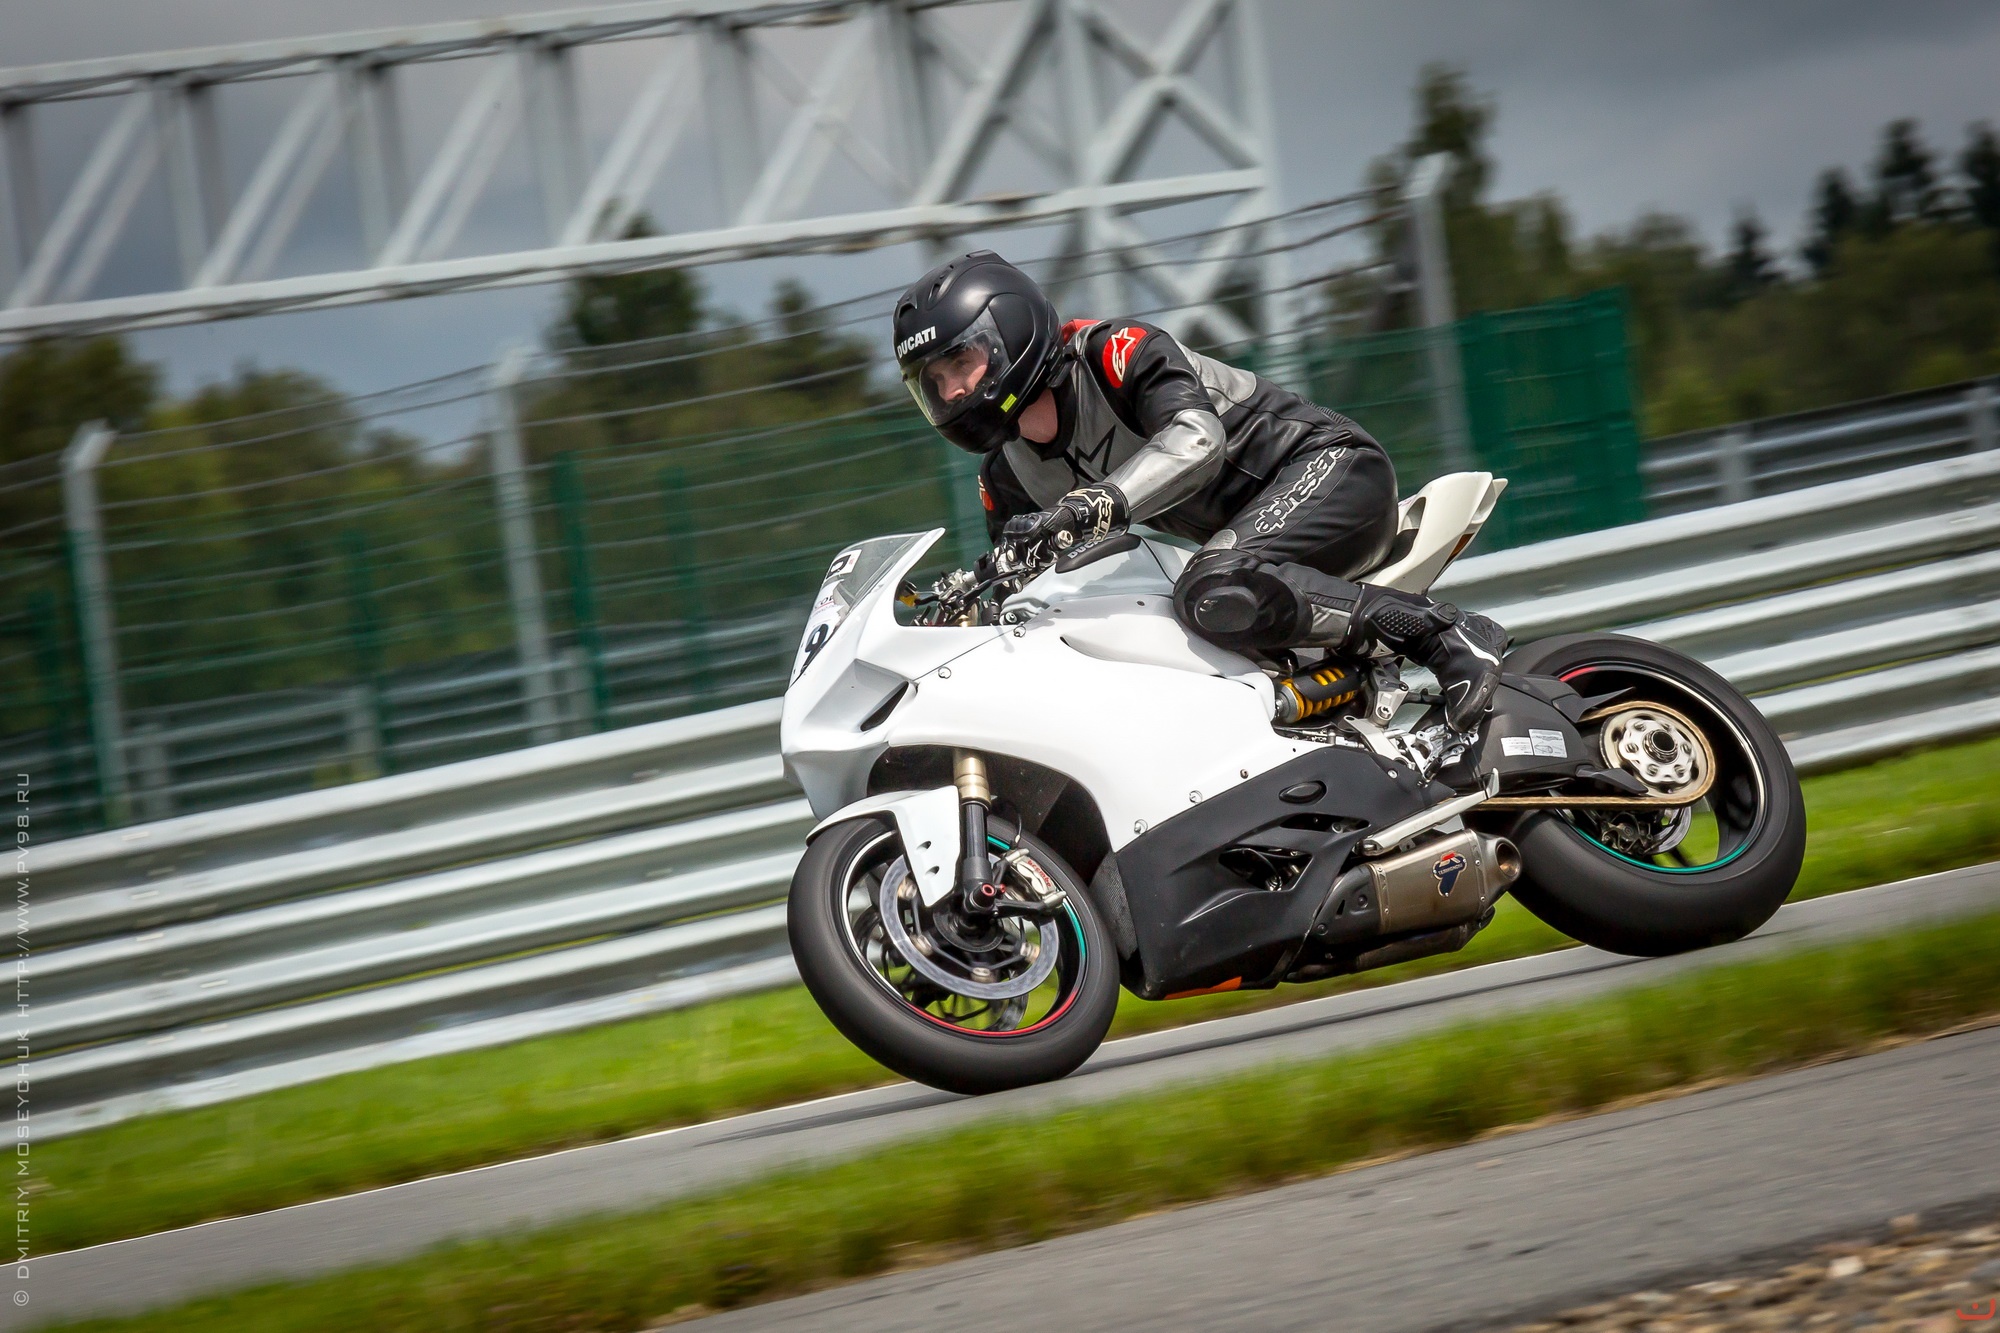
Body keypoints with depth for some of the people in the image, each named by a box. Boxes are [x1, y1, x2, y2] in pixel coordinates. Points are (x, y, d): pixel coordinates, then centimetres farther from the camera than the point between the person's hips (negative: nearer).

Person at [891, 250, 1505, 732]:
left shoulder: (1112, 351, -17)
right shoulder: (1008, 477, 7)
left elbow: (1196, 438, -35)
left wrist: (1091, 506, -48)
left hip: (1332, 469, -9)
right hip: (1248, 528, 9)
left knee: (1214, 593, -34)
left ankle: (1446, 634, -30)